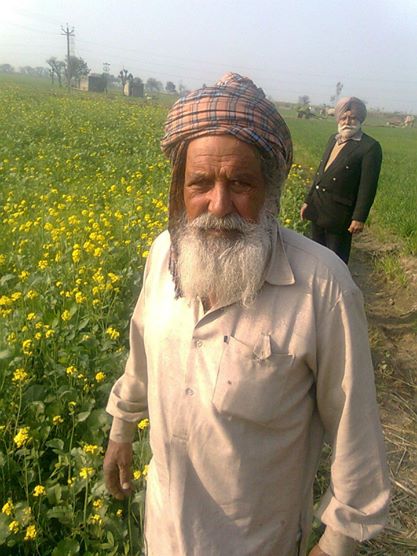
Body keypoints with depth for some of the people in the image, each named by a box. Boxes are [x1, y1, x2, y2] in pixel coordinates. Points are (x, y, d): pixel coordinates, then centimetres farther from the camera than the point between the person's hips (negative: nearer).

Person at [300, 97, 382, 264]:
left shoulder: (370, 147, -12)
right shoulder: (334, 139, 11)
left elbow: (368, 187, -14)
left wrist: (359, 218, -17)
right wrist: (308, 200, 17)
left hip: (339, 215, -7)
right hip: (318, 209, 7)